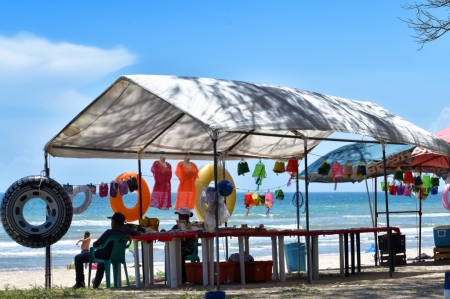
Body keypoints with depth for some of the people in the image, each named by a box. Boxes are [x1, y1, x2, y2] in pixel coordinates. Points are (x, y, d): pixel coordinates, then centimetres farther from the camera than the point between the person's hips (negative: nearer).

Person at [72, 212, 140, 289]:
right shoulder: (127, 230, -12)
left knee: (78, 258, 11)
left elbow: (95, 244, -25)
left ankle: (80, 282, 7)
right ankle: (96, 283, 58)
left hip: (102, 256, -7)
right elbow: (138, 234, 6)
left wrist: (94, 243, -3)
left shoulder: (110, 232, -29)